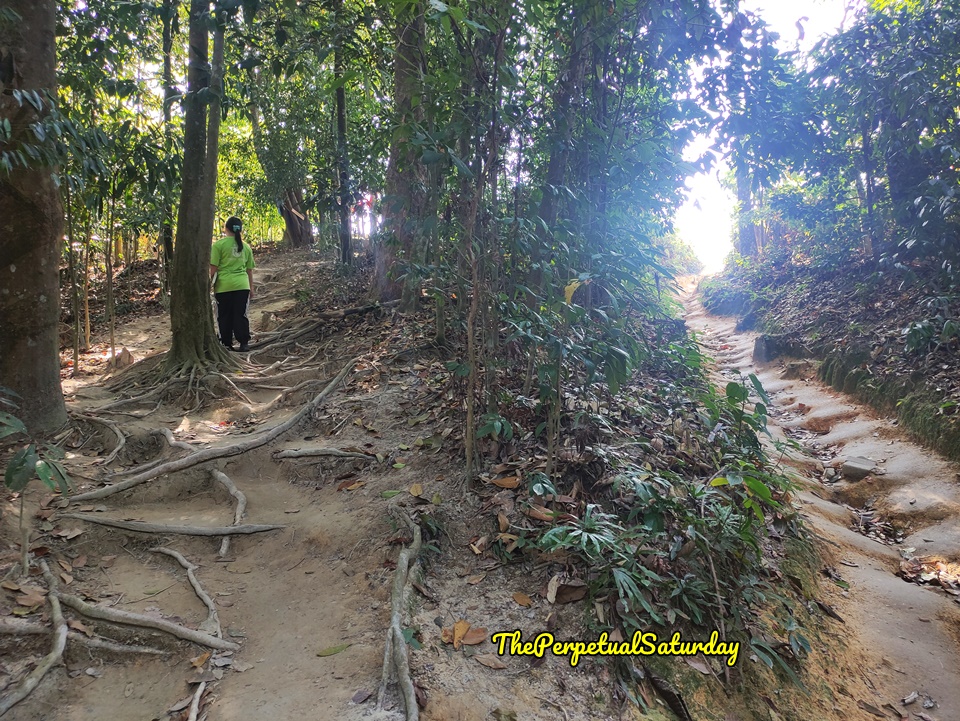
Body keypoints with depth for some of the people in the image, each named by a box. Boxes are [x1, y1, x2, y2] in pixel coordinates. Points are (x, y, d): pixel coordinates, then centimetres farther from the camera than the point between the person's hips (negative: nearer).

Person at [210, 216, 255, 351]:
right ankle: (244, 343, 6)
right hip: (242, 285, 3)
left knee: (224, 316, 7)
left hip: (224, 286, -3)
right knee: (240, 315, 7)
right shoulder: (245, 246, 11)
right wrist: (251, 288, 20)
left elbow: (213, 267, -5)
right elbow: (249, 269, 14)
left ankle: (227, 344, 11)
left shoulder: (219, 244, -2)